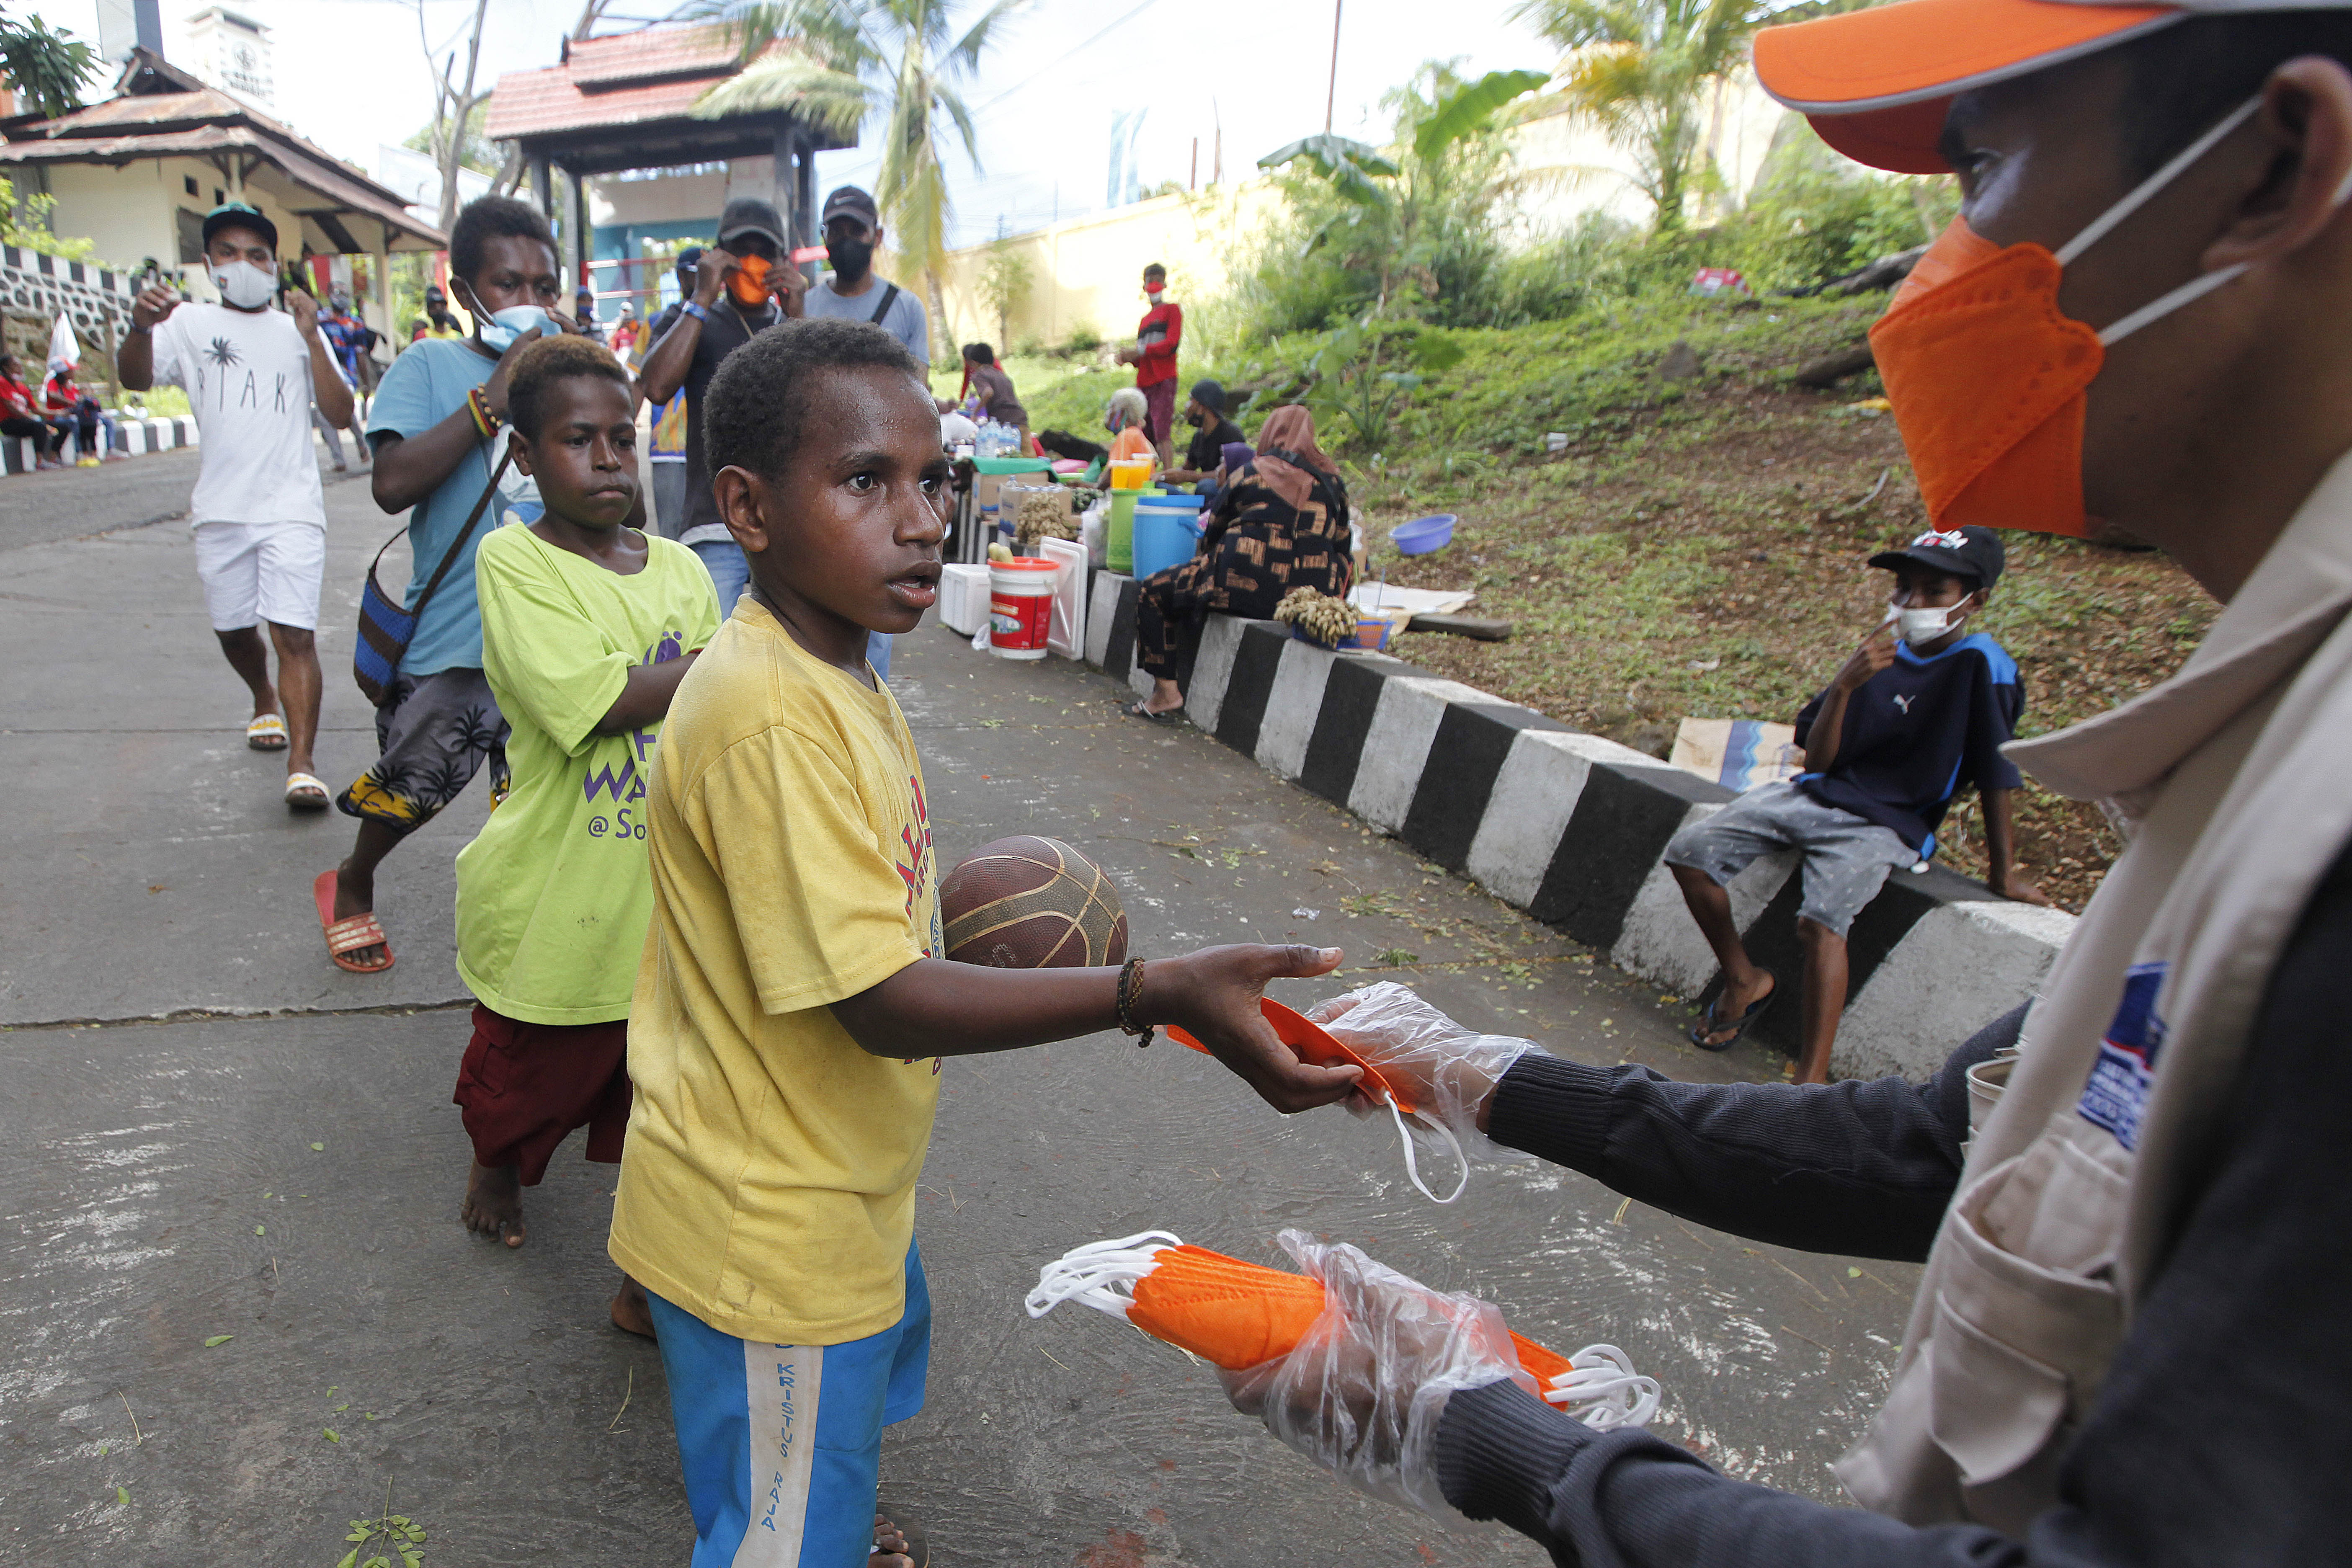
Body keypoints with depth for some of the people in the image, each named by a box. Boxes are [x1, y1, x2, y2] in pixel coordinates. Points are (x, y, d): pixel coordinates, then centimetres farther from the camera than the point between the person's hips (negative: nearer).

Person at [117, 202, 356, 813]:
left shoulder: (296, 331, 10)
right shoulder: (190, 323, 8)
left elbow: (341, 413, 0)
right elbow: (135, 379, -7)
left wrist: (311, 338, -8)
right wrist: (140, 329, -27)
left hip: (291, 507, -2)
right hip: (220, 509, 2)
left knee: (294, 634, -13)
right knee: (234, 629, 14)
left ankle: (302, 765, -16)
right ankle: (266, 701, 44)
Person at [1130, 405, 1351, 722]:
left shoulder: (1254, 472, 4)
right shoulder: (1331, 481, 12)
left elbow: (1214, 529, 13)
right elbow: (1342, 544, 17)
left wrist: (1204, 560, 33)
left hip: (1247, 585, -5)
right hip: (1312, 597, 5)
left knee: (1154, 591, 12)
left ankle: (1166, 690, 3)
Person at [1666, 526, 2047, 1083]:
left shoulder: (1980, 665, -8)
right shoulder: (1882, 653, 7)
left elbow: (1995, 772, -5)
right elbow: (1819, 756, 1)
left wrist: (2002, 873, -3)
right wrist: (1844, 686, -15)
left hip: (1885, 825, -6)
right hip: (1815, 794, 6)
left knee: (1822, 919, -32)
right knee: (1689, 852, -7)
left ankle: (1812, 1083, -26)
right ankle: (1745, 981, 13)